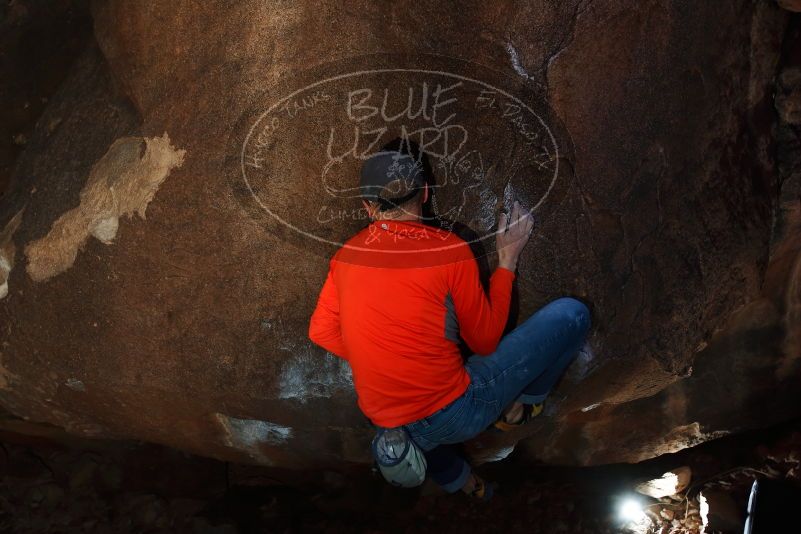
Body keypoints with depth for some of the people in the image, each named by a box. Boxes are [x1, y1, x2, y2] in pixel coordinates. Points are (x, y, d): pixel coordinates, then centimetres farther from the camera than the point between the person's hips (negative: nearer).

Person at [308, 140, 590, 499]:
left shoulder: (346, 254, 0)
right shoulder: (449, 249, -13)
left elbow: (321, 331, 6)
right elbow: (485, 342, -4)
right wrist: (507, 261, 4)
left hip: (387, 424, 6)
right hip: (453, 413, -5)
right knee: (571, 314, 1)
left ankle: (455, 478, 43)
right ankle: (520, 408, 16)